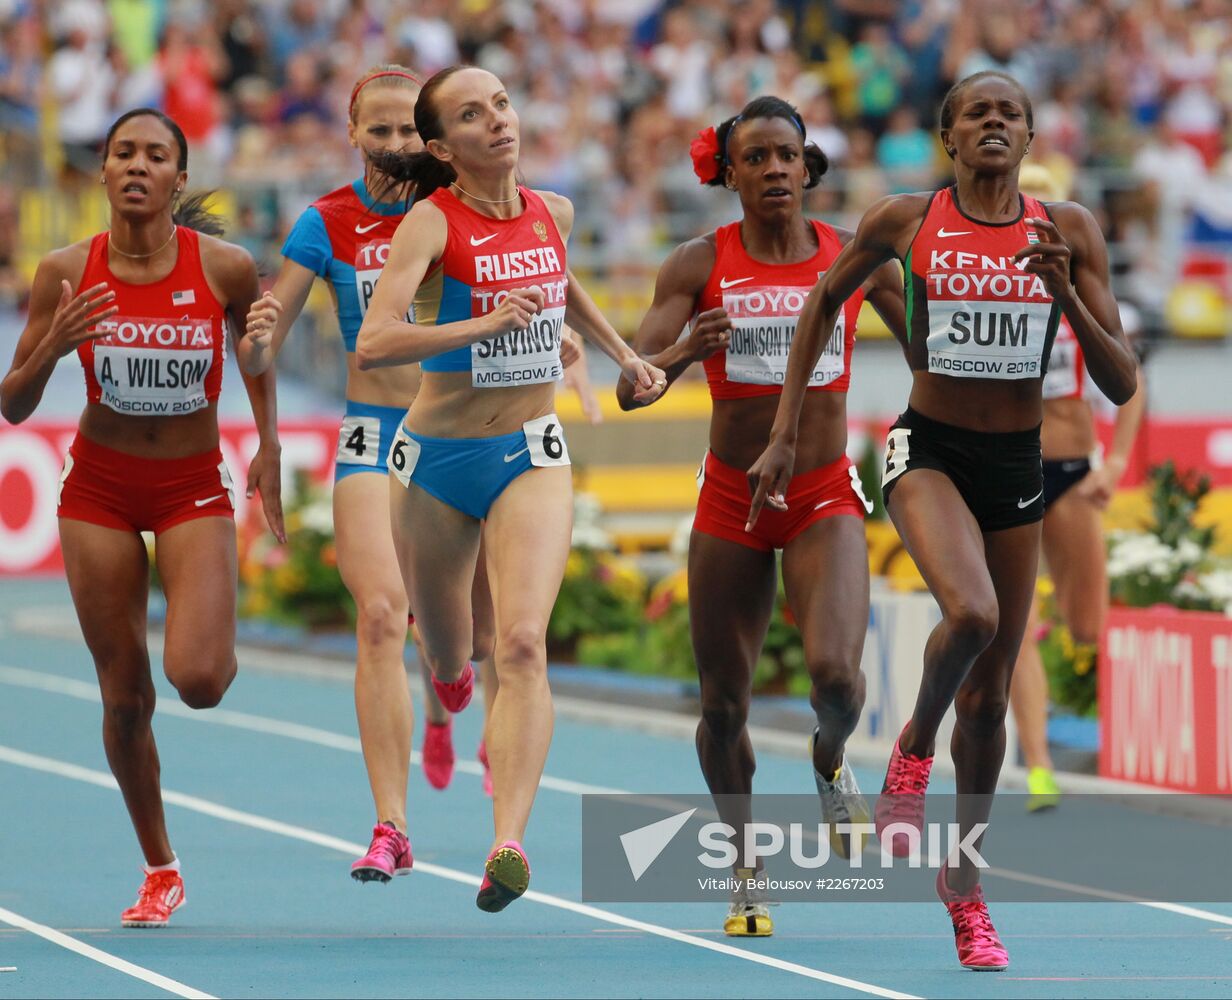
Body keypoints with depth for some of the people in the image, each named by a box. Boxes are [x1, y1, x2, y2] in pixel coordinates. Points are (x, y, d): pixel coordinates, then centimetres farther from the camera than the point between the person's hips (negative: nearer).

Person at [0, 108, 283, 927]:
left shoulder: (226, 267, -14)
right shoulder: (67, 274, -11)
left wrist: (269, 446, 5)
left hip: (194, 488, -1)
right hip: (100, 489, 1)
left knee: (197, 678, -20)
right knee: (125, 697, 4)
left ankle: (222, 642, 19)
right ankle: (160, 871, 23)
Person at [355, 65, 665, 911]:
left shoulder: (552, 213, 3)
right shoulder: (432, 222, -13)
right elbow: (374, 343, -27)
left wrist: (624, 354, 24)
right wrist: (487, 325, -33)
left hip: (531, 457, 2)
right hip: (438, 459, -2)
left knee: (521, 644, -20)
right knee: (447, 663, 15)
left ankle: (509, 842, -29)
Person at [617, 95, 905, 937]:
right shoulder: (700, 265, -3)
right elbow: (631, 387, -10)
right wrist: (684, 349, -31)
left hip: (825, 498, -1)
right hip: (731, 501, 1)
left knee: (835, 672, -22)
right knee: (724, 703, 5)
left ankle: (830, 764, 14)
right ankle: (745, 868, 27)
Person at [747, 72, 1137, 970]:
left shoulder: (1068, 231, -3)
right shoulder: (906, 222, -5)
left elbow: (1121, 384, -4)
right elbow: (826, 299, 12)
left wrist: (1067, 296, -21)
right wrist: (785, 433, 10)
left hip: (1017, 465, 3)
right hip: (927, 451, -2)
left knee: (989, 696, 8)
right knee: (971, 612, -32)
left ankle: (964, 880, 26)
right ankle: (914, 750, -3)